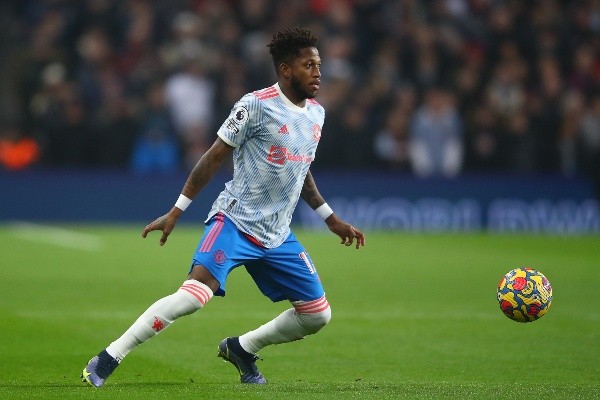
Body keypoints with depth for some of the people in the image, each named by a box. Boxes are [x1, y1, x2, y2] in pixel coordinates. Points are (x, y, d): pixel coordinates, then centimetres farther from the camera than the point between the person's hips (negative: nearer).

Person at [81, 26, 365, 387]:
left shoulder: (316, 114, 11)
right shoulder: (256, 105, -11)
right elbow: (214, 158, -7)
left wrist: (331, 219, 26)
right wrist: (176, 212, -8)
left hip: (277, 235, 7)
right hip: (235, 221, -7)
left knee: (318, 315, 5)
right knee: (197, 292, -28)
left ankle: (241, 348, 26)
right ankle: (105, 362, -21)